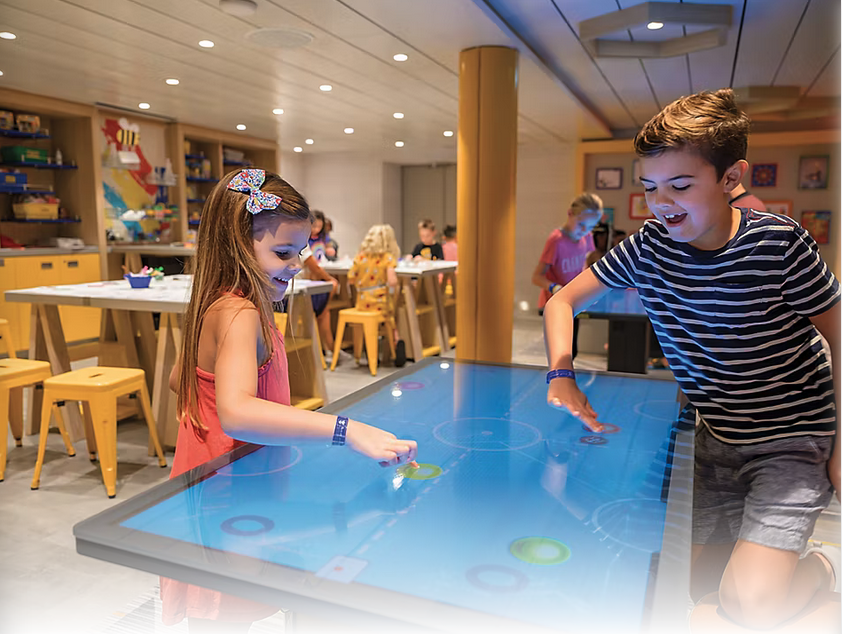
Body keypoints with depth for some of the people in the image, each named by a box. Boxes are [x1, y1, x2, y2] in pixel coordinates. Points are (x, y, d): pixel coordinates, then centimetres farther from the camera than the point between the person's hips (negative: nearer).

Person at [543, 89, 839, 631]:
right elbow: (563, 302, -2)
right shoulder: (649, 247, -10)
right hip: (715, 436, 4)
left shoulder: (779, 242, -20)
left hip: (793, 438, -4)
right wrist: (562, 377, -18)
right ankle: (751, 542, 30)